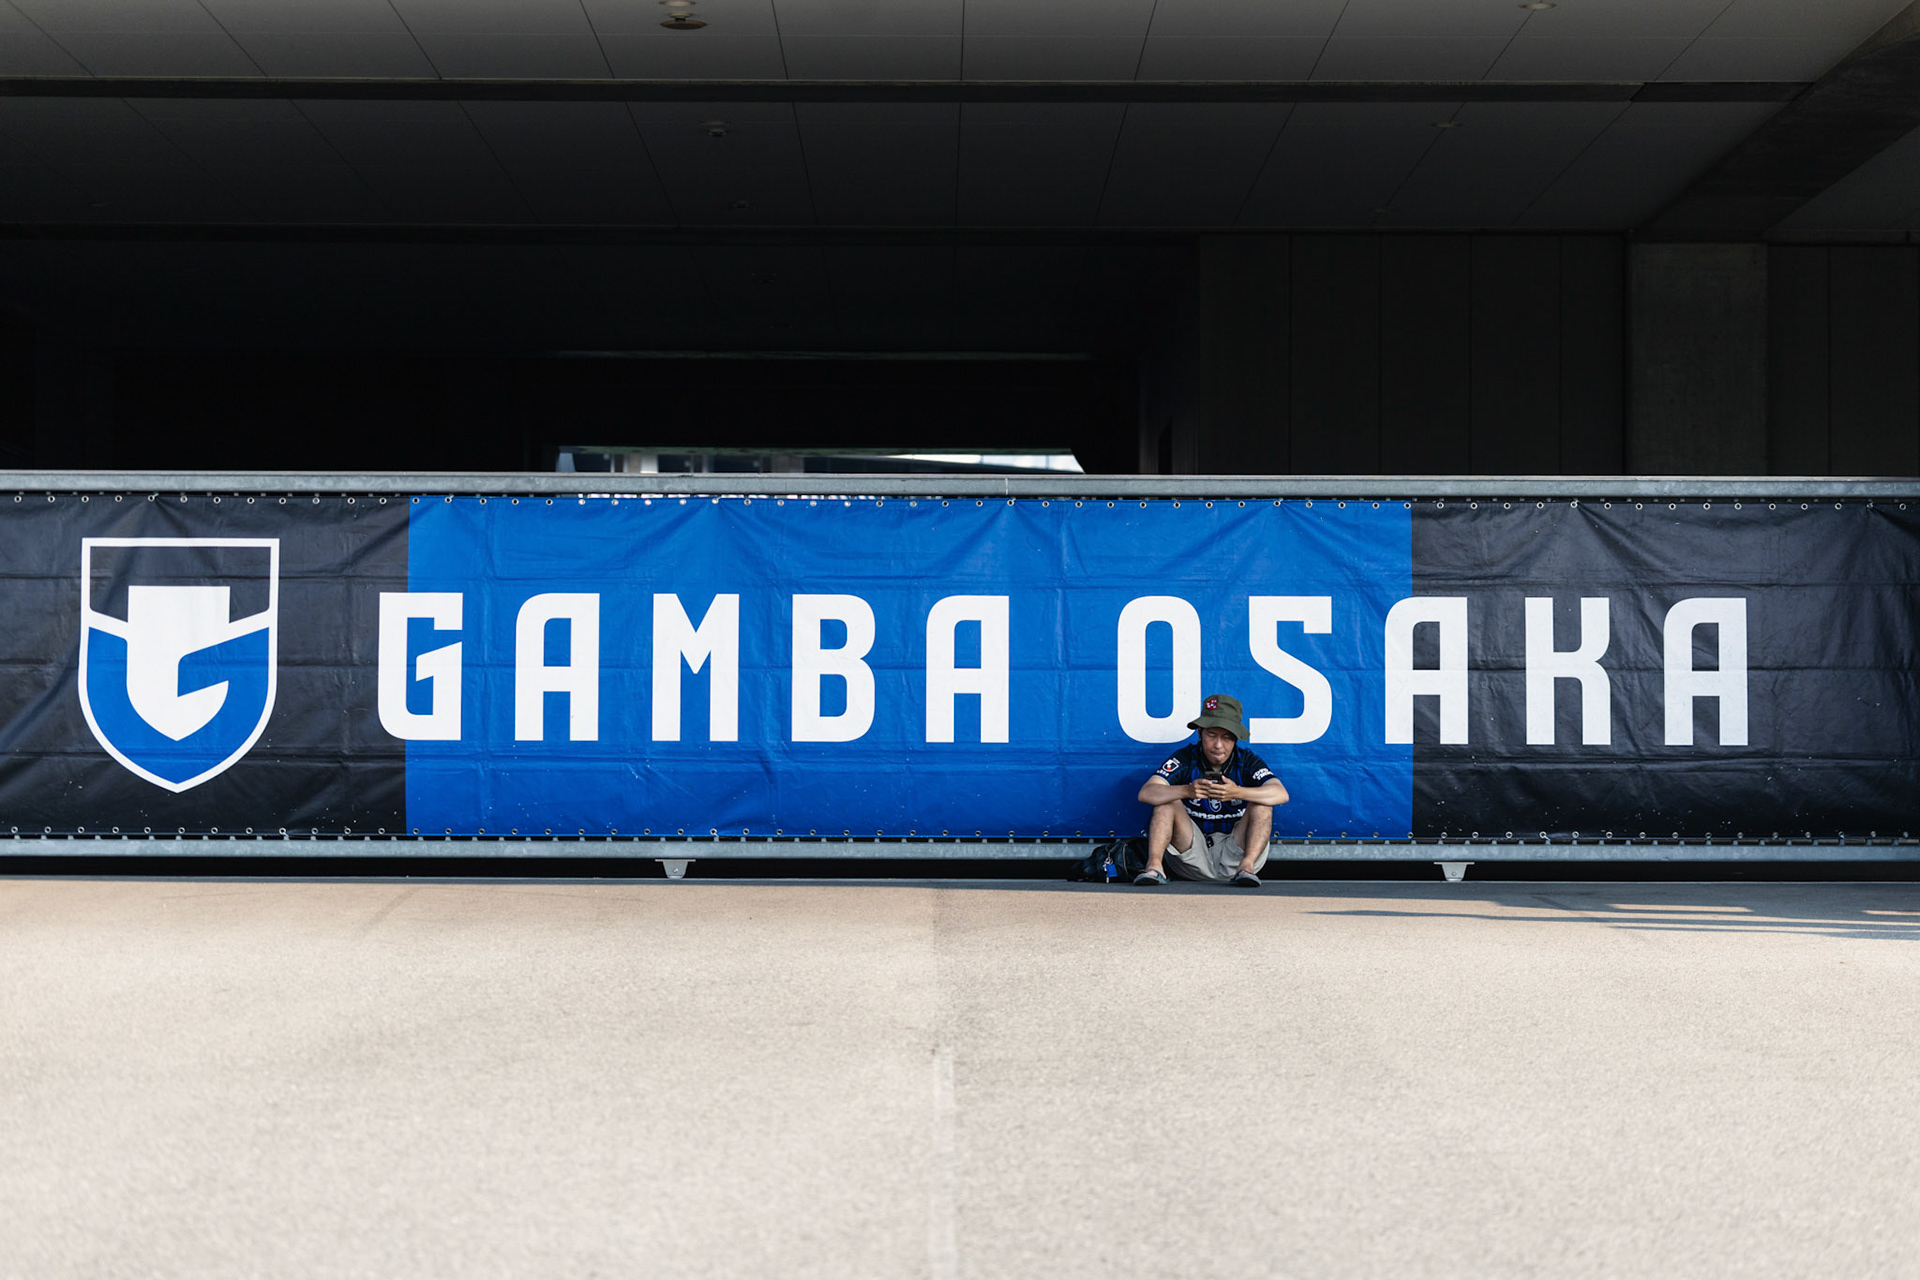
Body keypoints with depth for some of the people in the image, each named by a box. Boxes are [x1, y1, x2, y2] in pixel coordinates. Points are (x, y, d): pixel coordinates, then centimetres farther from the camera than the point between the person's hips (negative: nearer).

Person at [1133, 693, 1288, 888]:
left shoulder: (1247, 761, -4)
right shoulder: (1185, 759, -4)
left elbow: (1281, 794, -23)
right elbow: (1146, 793, -20)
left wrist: (1237, 792, -40)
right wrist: (1187, 791, -39)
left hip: (1233, 856, 0)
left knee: (1261, 803, -18)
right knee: (1168, 800, -18)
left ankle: (1246, 866, -32)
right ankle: (1154, 866, -31)